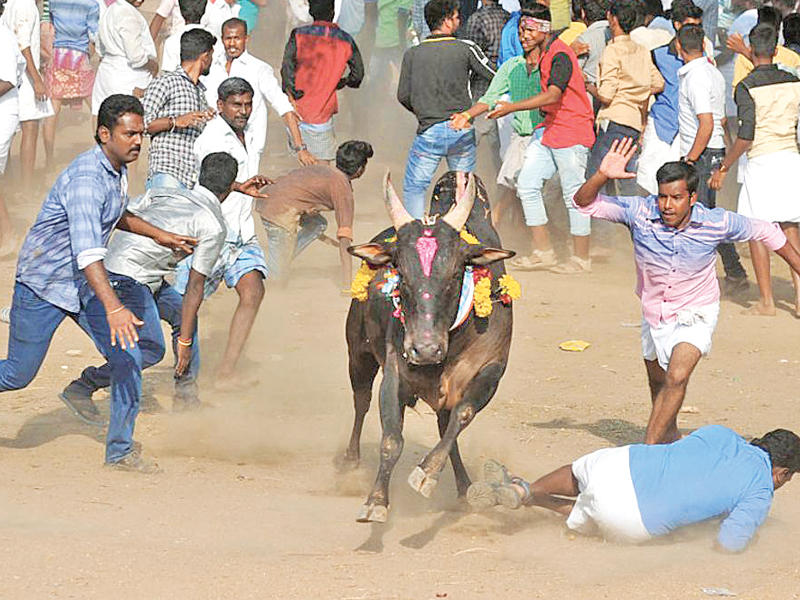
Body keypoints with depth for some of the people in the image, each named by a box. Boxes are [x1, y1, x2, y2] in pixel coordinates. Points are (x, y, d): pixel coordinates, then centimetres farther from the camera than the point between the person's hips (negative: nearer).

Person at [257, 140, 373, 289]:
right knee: (278, 280, -2)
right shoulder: (343, 187, -2)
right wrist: (347, 286, -5)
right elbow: (344, 239, -5)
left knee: (318, 224, 28)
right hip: (281, 212, -8)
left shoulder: (324, 169, 22)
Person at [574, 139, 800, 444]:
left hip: (695, 314, -3)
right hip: (654, 313, 3)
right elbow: (585, 203, -22)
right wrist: (602, 175, -43)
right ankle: (669, 435, 53)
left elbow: (767, 233, -7)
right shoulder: (639, 212, -23)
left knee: (676, 378, -26)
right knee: (657, 382, 24)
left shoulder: (716, 222, -24)